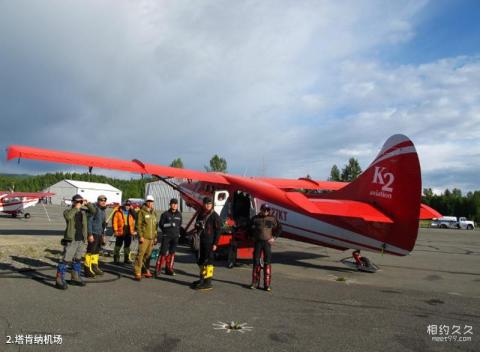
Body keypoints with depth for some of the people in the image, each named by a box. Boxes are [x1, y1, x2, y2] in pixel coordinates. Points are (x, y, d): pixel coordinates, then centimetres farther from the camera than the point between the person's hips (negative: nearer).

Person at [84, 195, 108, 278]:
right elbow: (89, 222, -17)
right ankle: (87, 269, 1)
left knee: (97, 251, 16)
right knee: (90, 251, -6)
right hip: (93, 234, -9)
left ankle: (95, 268, 26)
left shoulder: (103, 211, 15)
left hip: (100, 234, 9)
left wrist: (103, 235, 20)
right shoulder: (94, 209, -12)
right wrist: (90, 234, -20)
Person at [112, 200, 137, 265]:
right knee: (118, 245, 4)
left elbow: (133, 221, 10)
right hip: (120, 232, -4)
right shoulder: (118, 212, -4)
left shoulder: (131, 213, 9)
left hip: (129, 232, 4)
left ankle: (126, 259, 21)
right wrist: (115, 230, -11)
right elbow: (114, 221, -8)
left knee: (127, 246, 12)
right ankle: (116, 259, 13)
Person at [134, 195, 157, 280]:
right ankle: (138, 273, -8)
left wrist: (155, 237, 18)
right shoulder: (142, 212, -3)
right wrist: (140, 236, -14)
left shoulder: (153, 213, 17)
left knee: (148, 255, 10)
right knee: (141, 254, -10)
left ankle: (146, 271, 20)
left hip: (151, 238, 6)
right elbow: (138, 225, -8)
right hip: (144, 237, -6)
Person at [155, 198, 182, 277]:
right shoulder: (165, 214, -4)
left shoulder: (179, 214, 10)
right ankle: (158, 269, -1)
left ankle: (169, 268, 21)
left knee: (172, 253, 10)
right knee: (163, 252, -8)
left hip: (175, 237, 5)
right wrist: (170, 224, -16)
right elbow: (160, 225, -5)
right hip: (166, 236, -4)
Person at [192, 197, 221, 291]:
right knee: (201, 261, 16)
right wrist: (197, 225, 3)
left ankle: (208, 282, -3)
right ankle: (202, 278, 29)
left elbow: (218, 230, -11)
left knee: (208, 261, -7)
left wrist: (215, 243, -15)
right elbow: (197, 226, 27)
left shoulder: (214, 216, -7)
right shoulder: (201, 214, 15)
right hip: (202, 241, 8)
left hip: (210, 242, -8)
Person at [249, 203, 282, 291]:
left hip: (267, 242, 0)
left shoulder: (272, 219, 3)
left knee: (267, 263, -2)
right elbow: (250, 228, 13)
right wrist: (253, 237, 3)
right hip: (258, 242, 0)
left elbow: (279, 228, 10)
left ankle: (267, 285, 4)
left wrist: (273, 238, 1)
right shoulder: (255, 218, 2)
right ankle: (255, 283, 15)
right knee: (256, 262, 4)